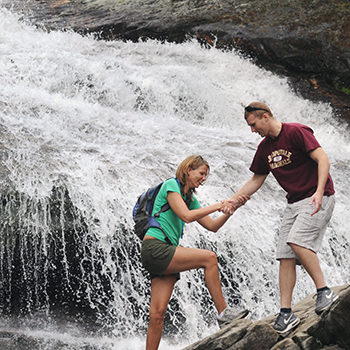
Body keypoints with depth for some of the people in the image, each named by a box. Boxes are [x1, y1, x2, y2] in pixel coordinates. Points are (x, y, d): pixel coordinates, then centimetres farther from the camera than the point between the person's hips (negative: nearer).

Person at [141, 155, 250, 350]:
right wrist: (217, 206, -7)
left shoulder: (190, 198, 23)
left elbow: (212, 226, 20)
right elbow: (186, 216, -14)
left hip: (165, 254, 9)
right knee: (209, 258, -19)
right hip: (154, 248, -9)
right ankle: (223, 313, -16)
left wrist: (233, 208, 7)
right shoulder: (171, 185, -2)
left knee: (158, 313, 1)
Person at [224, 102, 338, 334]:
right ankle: (286, 312, 0)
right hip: (294, 203, 8)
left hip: (318, 199, -8)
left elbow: (323, 160, -18)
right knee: (286, 257, -2)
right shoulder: (264, 148, 11)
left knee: (297, 241, -26)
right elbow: (256, 181, 19)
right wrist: (232, 200, 7)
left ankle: (324, 291, -16)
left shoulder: (296, 132, -12)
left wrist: (319, 192, -29)